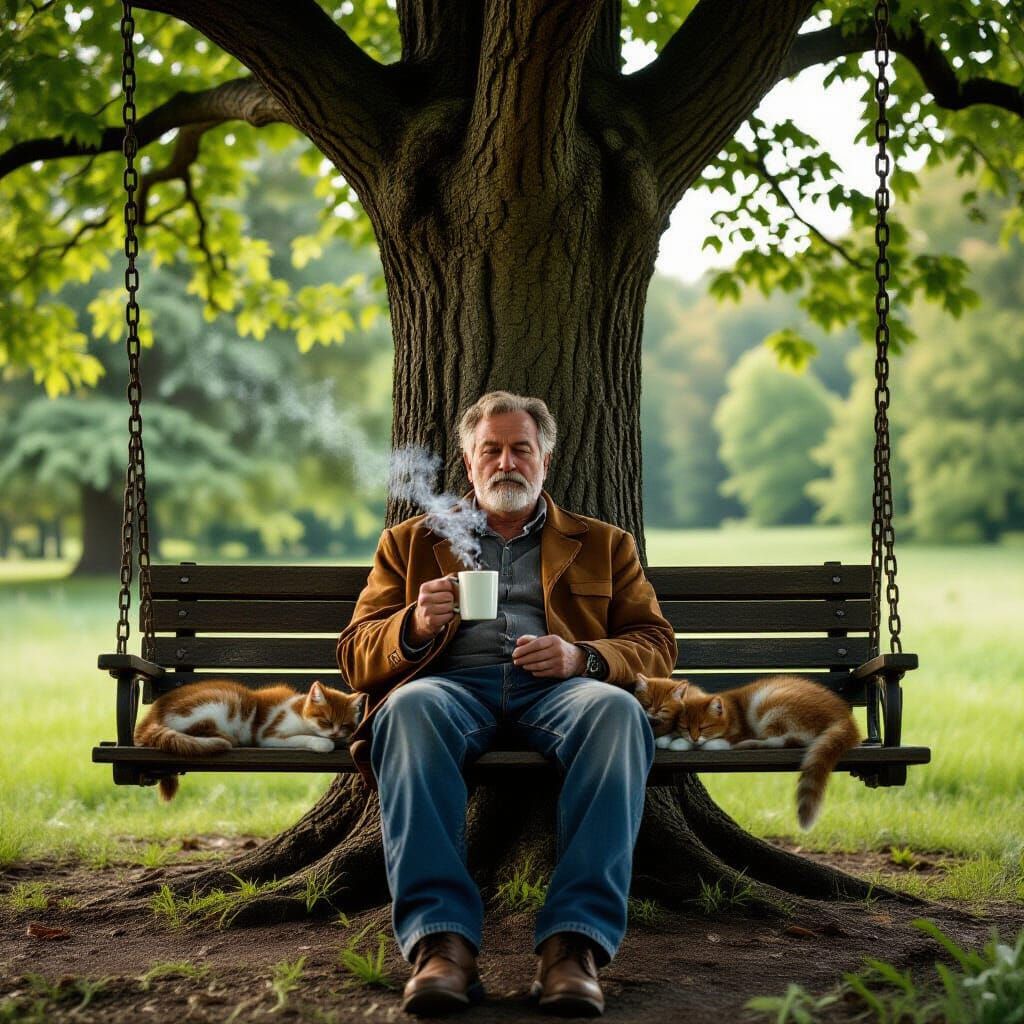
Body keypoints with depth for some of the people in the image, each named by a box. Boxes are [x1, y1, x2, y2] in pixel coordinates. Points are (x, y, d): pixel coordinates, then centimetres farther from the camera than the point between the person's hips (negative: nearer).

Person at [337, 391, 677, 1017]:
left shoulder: (604, 544, 27)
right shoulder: (412, 541, 26)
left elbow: (656, 646, 16)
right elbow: (356, 655, 17)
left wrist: (582, 657, -6)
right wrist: (417, 625, -7)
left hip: (557, 685, 0)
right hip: (452, 683, 0)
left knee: (616, 711, -36)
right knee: (411, 709, -38)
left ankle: (575, 942, -41)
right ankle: (442, 941, -43)